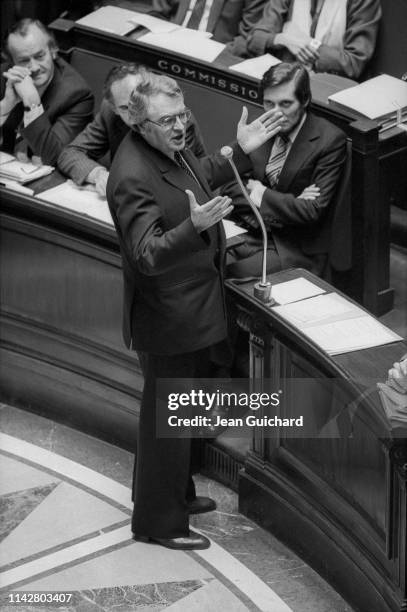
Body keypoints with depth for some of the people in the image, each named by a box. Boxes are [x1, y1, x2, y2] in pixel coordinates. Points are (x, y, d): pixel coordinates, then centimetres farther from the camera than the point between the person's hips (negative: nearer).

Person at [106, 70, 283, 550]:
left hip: (196, 308, 10)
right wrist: (194, 227, -48)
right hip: (169, 318, -10)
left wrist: (239, 152, 12)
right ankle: (158, 521, 17)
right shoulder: (132, 177, -29)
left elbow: (198, 177, 24)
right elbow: (147, 253, -33)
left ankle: (176, 493, 43)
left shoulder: (170, 148, 1)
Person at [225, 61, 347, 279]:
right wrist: (286, 203, -11)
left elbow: (313, 211, -14)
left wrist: (262, 196, -11)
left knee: (233, 276, -28)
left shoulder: (330, 140, -9)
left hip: (296, 249, -5)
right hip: (249, 232, 5)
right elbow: (231, 187, 3)